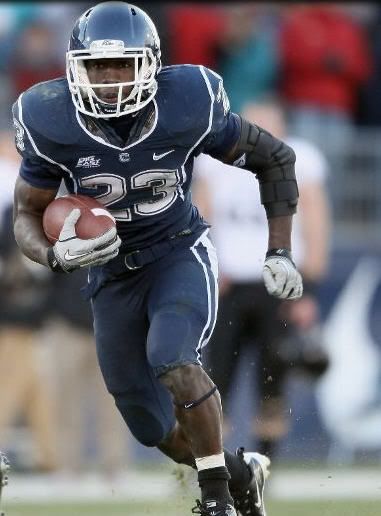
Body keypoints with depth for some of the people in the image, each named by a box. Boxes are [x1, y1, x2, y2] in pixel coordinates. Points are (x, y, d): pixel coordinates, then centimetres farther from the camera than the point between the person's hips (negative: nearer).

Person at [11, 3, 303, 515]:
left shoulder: (188, 105, -21)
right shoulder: (51, 125, -19)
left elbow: (275, 157, -5)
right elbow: (27, 217, -7)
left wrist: (280, 252, -8)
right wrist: (56, 255, -30)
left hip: (180, 254, -3)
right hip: (111, 273, 3)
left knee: (170, 357, -32)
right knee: (155, 428, 9)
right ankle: (242, 471, 37)